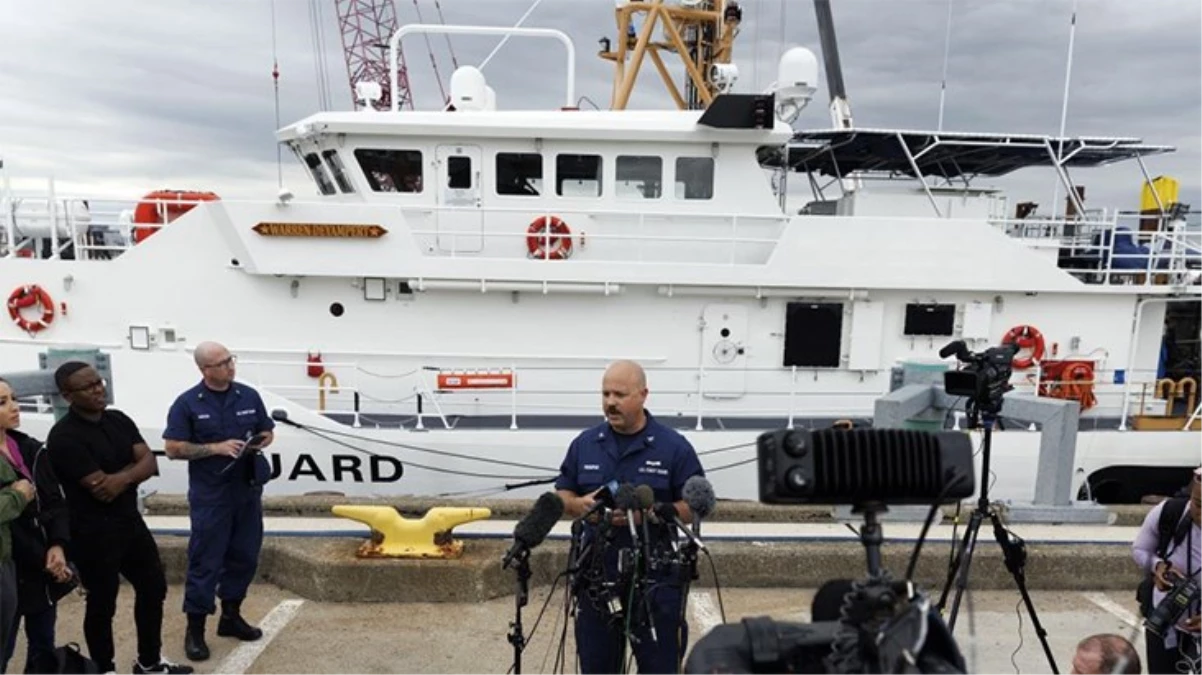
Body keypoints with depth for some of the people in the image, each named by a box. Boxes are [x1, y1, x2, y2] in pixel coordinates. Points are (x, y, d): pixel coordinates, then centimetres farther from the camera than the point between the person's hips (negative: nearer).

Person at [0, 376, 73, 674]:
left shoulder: (31, 448, 5)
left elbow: (56, 501, 5)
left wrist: (57, 546, -11)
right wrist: (42, 559, -13)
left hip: (44, 565, 6)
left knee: (43, 645, 16)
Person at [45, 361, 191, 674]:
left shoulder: (118, 419, 4)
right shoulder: (64, 437, -18)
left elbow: (150, 463, -2)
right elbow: (100, 488, -23)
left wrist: (122, 478, -21)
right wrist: (133, 466, -8)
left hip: (130, 520, 8)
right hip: (93, 532, -8)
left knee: (153, 588, 16)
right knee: (102, 604, 7)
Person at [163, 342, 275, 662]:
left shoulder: (249, 396, 4)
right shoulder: (187, 403, -7)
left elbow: (267, 431, 13)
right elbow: (173, 448, -9)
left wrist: (262, 441, -10)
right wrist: (216, 448, -19)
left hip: (248, 490, 4)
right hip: (210, 495, -4)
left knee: (244, 557, 12)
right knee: (205, 561, 0)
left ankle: (230, 616, 28)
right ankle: (195, 629, 13)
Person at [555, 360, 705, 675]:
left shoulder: (674, 447, -6)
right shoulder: (584, 444, 5)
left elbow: (696, 506, -5)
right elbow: (562, 496, 11)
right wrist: (579, 504, -12)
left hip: (655, 580, -3)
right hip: (596, 577, 3)